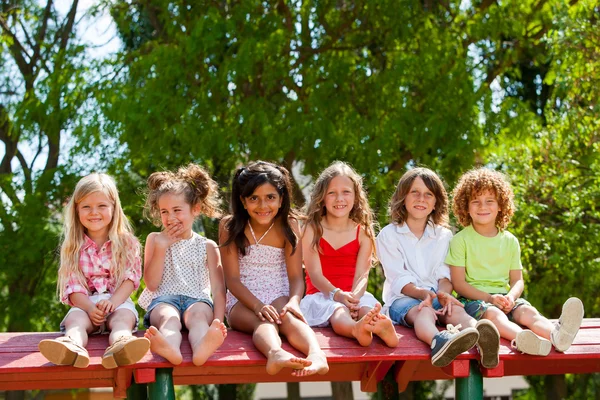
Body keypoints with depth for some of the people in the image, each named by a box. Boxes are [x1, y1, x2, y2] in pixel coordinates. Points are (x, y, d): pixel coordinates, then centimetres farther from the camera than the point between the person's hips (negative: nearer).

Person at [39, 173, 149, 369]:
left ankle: (120, 346, -69)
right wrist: (90, 307, -19)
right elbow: (73, 285, 2)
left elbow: (130, 278, -1)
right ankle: (72, 347, -67)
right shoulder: (73, 248, 12)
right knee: (75, 320, -32)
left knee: (123, 317, -34)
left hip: (118, 302, -1)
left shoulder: (127, 243, 10)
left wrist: (113, 301, -20)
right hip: (85, 304, 1)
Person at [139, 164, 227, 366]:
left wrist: (217, 321, -14)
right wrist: (161, 247, -3)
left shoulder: (207, 246, 15)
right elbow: (151, 284, 7)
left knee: (198, 314, -37)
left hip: (197, 298, 0)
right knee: (168, 317, -37)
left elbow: (218, 289, 6)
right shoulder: (155, 240, 17)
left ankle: (202, 348, -73)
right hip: (163, 299, 0)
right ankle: (169, 348, -73)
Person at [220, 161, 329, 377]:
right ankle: (275, 353, -70)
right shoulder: (230, 226, -4)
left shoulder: (288, 225, 0)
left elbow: (296, 276, -5)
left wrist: (293, 301, -28)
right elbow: (232, 278, -8)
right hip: (243, 302, -1)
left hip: (279, 298, 1)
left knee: (288, 317, -34)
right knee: (265, 321, -36)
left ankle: (316, 355, -64)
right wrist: (258, 306, -26)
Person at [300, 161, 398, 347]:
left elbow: (362, 275, -4)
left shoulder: (363, 232, 7)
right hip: (321, 295, -2)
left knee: (369, 308, -34)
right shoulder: (313, 230, 2)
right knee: (337, 311, -38)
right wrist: (336, 294, -30)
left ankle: (380, 327, -70)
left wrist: (353, 297, -28)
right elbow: (315, 273, -9)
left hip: (355, 295, 2)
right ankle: (356, 328, -74)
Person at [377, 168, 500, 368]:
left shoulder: (443, 235, 18)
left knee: (456, 310, -33)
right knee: (423, 312, -39)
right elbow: (399, 280, -6)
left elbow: (445, 275, 6)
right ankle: (438, 341, -78)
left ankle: (481, 339, -70)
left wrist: (443, 293, -20)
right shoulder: (388, 235, 6)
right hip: (402, 299, -3)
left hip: (436, 297, 4)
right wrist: (423, 294, -27)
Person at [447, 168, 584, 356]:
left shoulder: (510, 241, 14)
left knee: (527, 311, -29)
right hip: (473, 298, -4)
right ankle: (522, 338, -69)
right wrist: (490, 298, -17)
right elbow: (459, 283, -4)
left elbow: (517, 280, 13)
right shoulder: (461, 240, 2)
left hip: (504, 298, 4)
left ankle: (556, 334, -61)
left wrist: (511, 296, -12)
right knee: (493, 313, -37)